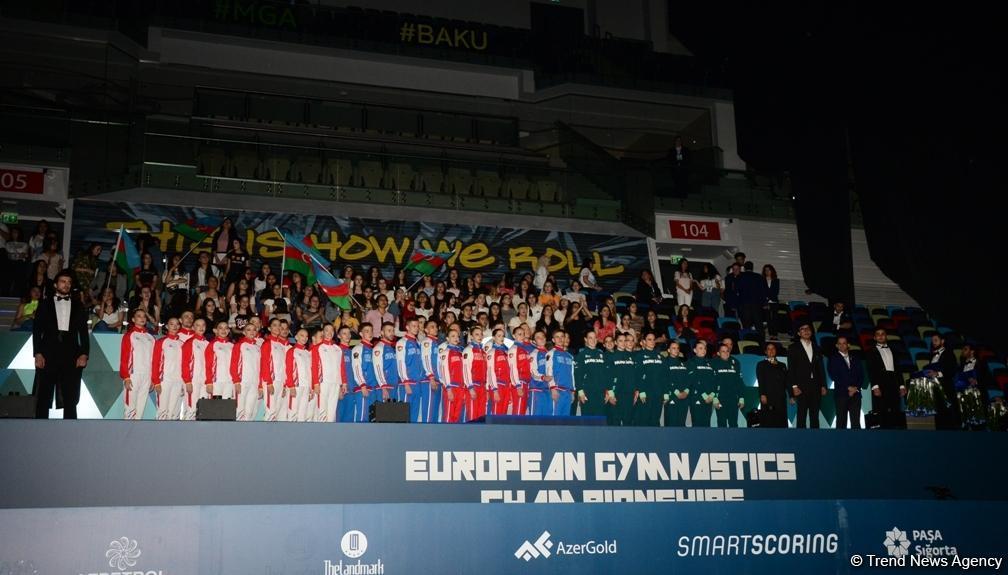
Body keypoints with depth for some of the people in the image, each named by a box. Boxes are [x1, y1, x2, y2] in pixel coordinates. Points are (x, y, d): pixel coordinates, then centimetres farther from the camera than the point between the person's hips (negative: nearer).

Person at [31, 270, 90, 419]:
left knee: (70, 398, -2)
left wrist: (84, 354, -2)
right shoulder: (45, 304, 12)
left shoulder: (78, 305, 15)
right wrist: (37, 354, -5)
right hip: (48, 355, -1)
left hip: (71, 356, 1)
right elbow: (36, 330, 6)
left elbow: (84, 332, 10)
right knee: (43, 397, -2)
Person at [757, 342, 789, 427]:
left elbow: (787, 382, 15)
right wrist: (762, 394, -17)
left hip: (781, 398, 4)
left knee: (781, 422, 0)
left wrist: (791, 396, 6)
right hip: (768, 398, -4)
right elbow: (760, 381, -4)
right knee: (768, 422, -8)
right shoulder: (761, 365, 8)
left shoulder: (782, 366, 20)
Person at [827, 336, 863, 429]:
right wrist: (848, 388, -10)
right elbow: (834, 376, -5)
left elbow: (861, 376, 11)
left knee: (856, 422, -2)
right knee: (841, 421, -5)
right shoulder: (833, 359, 6)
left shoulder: (855, 359, 18)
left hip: (855, 394, 3)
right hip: (841, 394, -3)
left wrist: (856, 388, -6)